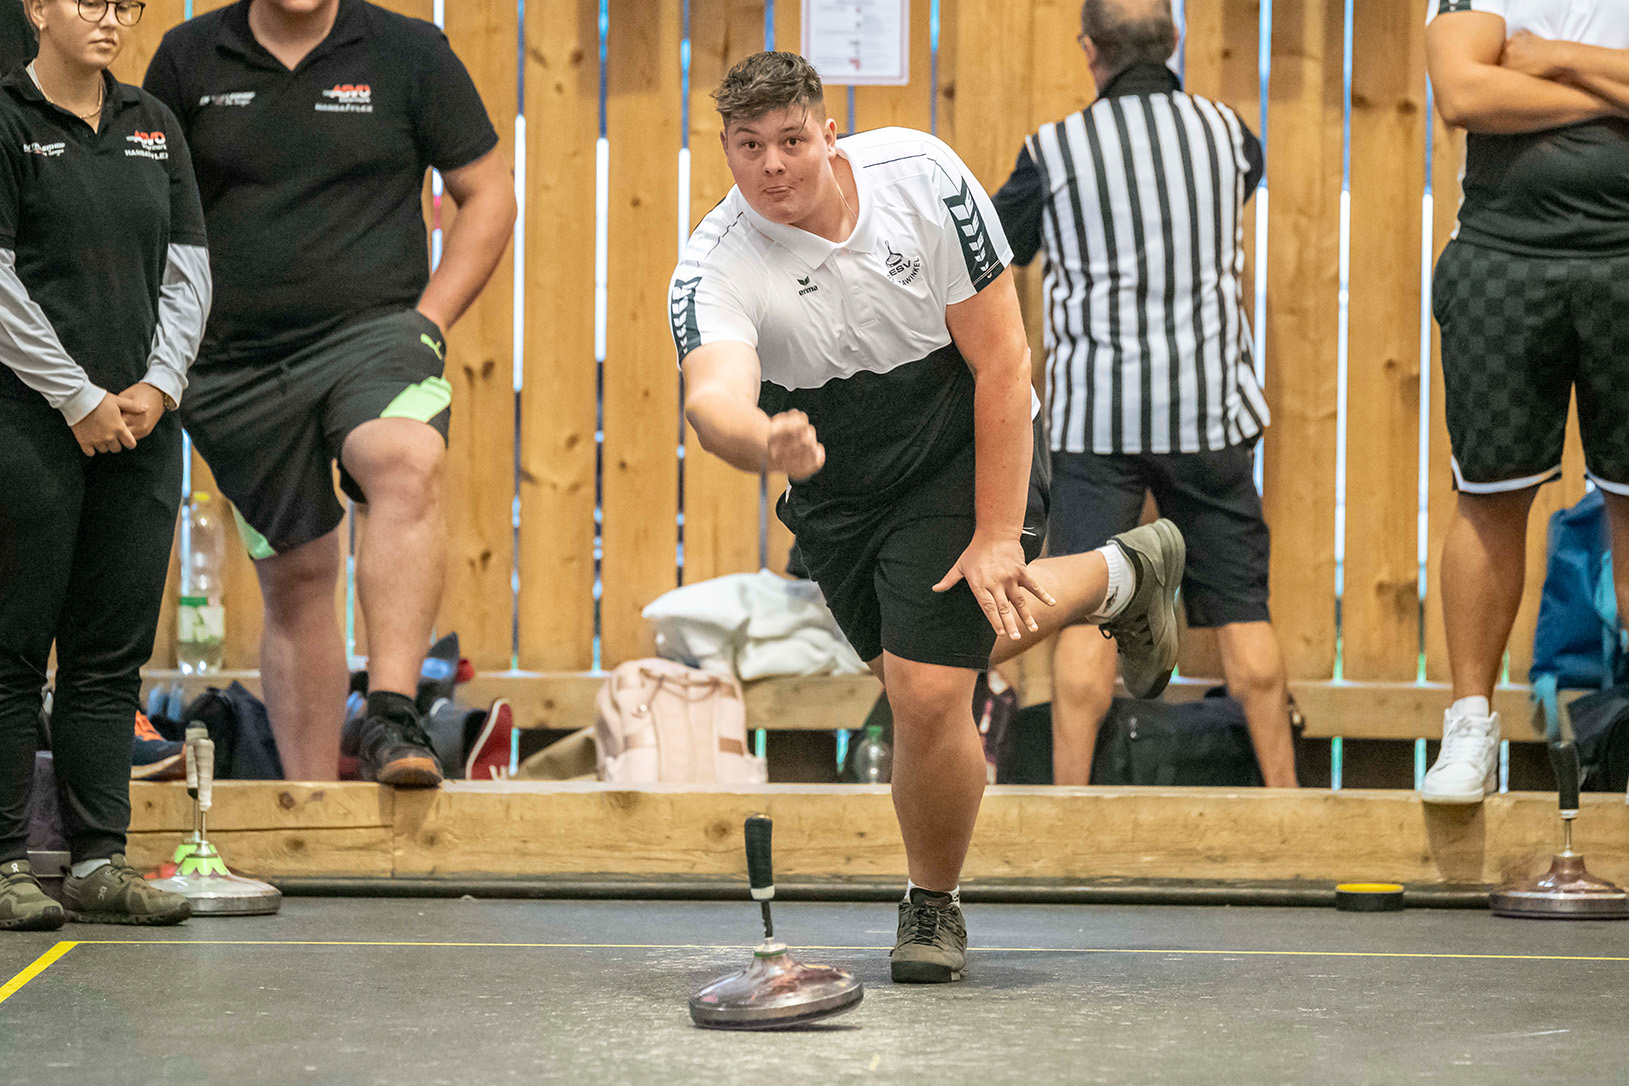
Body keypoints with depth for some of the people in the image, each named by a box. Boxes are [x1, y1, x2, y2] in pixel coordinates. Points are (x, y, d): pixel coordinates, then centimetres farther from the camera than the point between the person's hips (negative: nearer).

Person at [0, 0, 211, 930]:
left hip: (139, 425, 6)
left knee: (113, 653, 6)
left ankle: (101, 862, 9)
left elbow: (188, 271, 12)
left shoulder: (155, 127, 14)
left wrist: (158, 386, -2)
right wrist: (80, 399, -11)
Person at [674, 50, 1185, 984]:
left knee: (925, 690, -15)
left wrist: (995, 538, -21)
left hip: (967, 453, -4)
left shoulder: (923, 176, -22)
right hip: (838, 494, 4)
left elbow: (1001, 362, -18)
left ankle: (935, 907, 13)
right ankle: (1122, 576, 47)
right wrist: (762, 441, -66)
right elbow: (714, 396, -42)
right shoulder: (715, 268, -21)